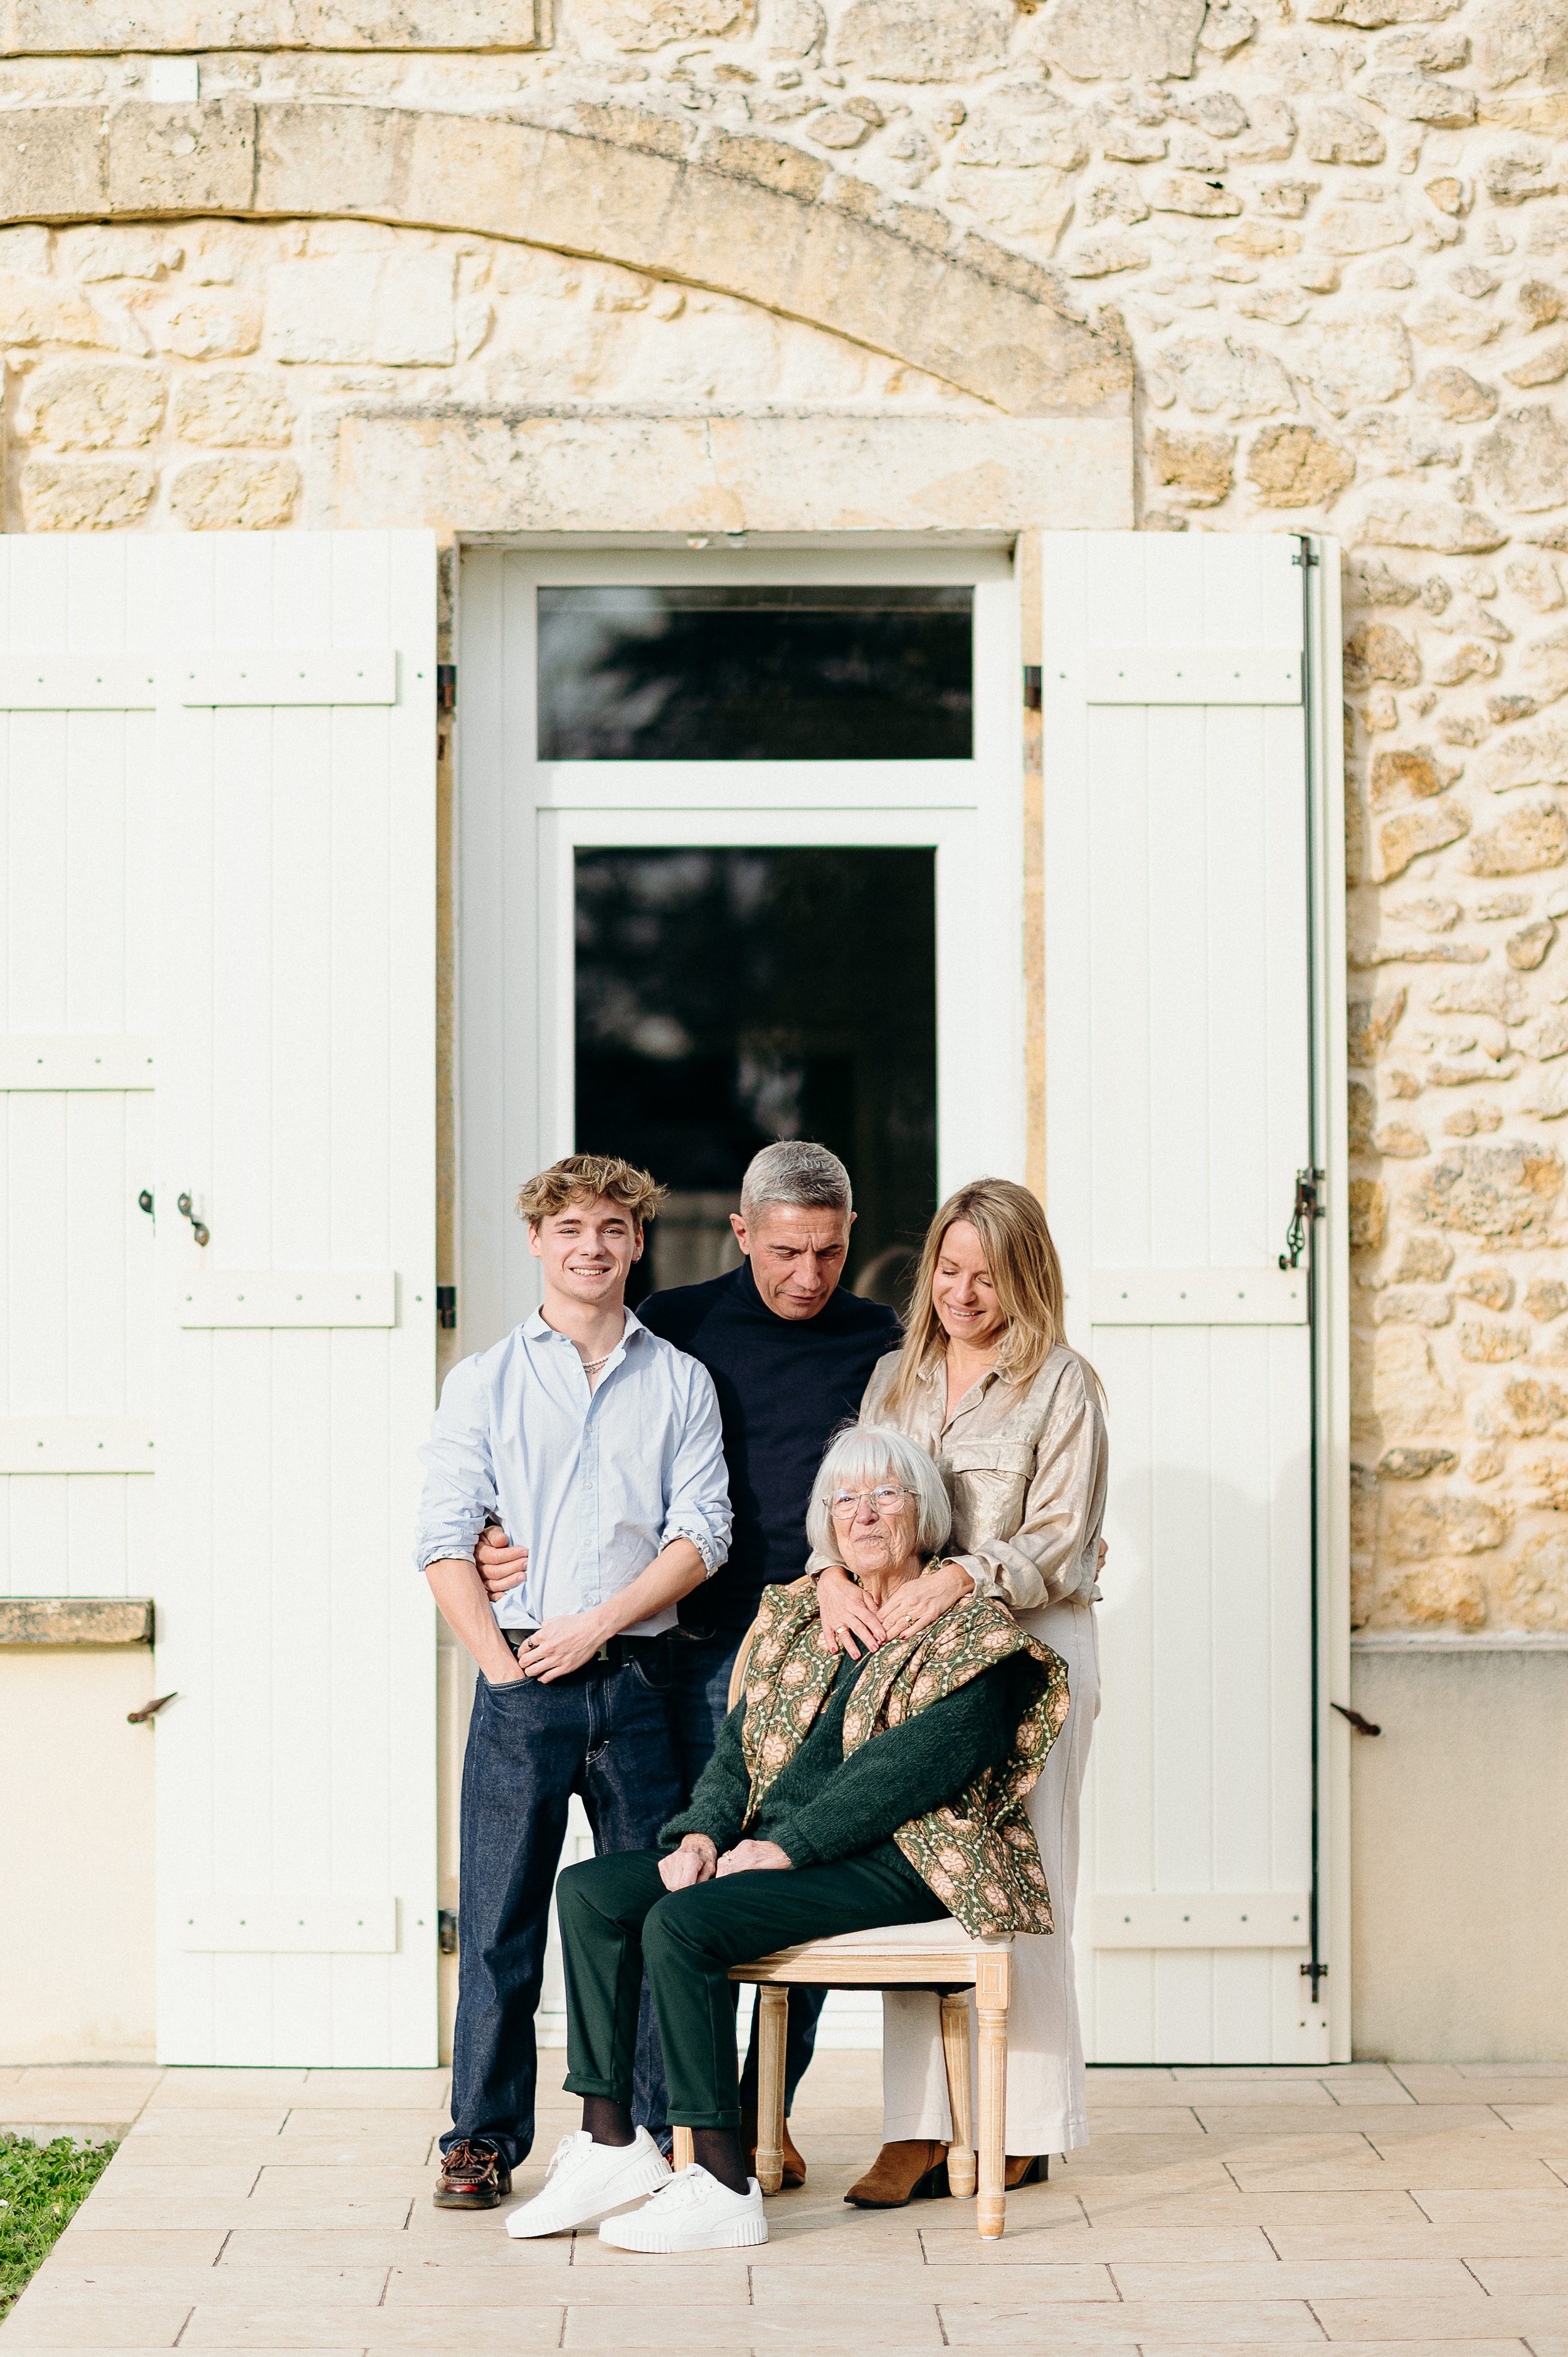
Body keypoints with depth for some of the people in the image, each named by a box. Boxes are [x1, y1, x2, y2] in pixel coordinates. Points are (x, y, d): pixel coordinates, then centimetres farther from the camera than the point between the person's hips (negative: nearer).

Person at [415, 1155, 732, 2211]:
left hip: (638, 1677, 1)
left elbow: (702, 1533, 1)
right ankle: (485, 2139, 9)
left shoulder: (681, 1383, 9)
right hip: (522, 1681, 0)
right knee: (500, 1916, 1)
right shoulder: (485, 1382, 7)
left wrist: (597, 1623, -10)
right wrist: (502, 1662, -7)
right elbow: (445, 1540, 2)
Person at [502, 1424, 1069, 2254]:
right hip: (773, 1847, 8)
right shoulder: (799, 1614, 19)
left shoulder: (973, 1635, -4)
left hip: (891, 1862, -8)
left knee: (682, 1922, -28)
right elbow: (743, 1739, 15)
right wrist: (704, 1831, -6)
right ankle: (610, 2143, -12)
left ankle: (723, 2187, -24)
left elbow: (906, 1768, -15)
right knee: (590, 1890, -10)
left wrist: (782, 1847, -20)